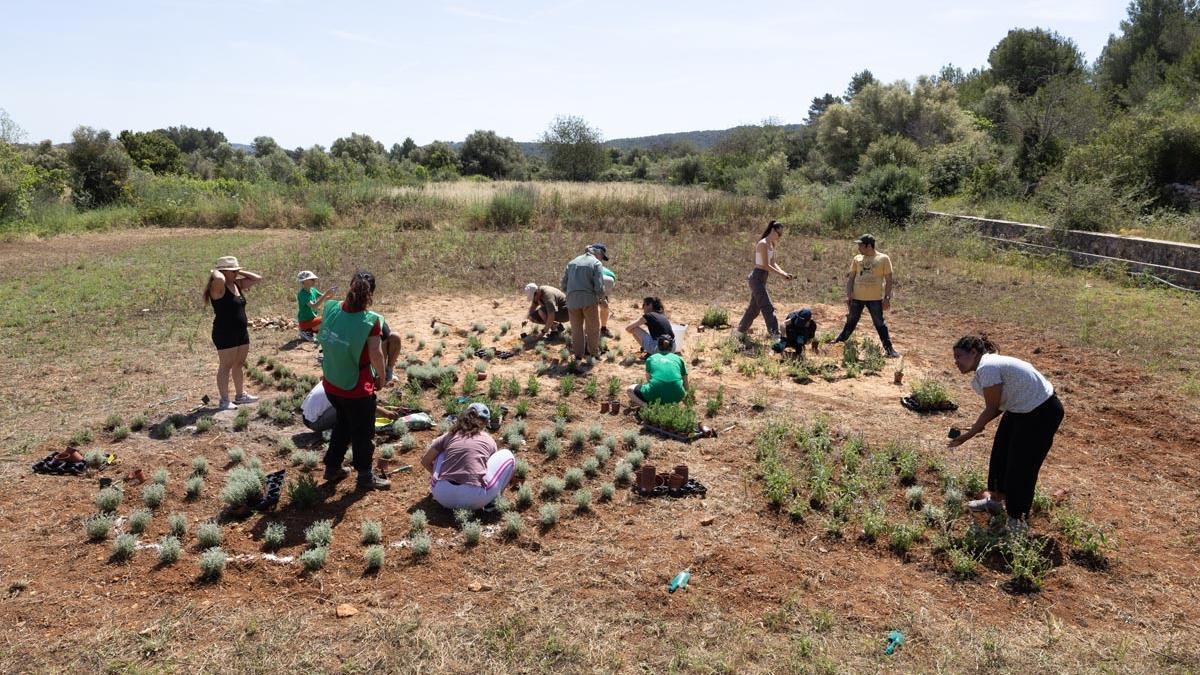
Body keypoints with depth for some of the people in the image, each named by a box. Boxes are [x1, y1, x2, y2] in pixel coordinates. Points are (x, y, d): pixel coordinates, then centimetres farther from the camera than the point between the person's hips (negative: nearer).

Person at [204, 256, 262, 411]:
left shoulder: (237, 284, 11)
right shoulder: (218, 286, -14)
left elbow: (258, 278, 16)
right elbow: (219, 279, -38)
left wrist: (240, 272, 8)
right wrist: (214, 271, -16)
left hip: (241, 331, 9)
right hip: (225, 333, -9)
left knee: (239, 364, 16)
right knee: (226, 366, -4)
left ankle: (240, 395, 28)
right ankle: (224, 400, 1)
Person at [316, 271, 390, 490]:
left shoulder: (331, 308, -5)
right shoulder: (370, 321, -22)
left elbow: (323, 338, 9)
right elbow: (376, 354, -21)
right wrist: (381, 378, -6)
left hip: (331, 384, 6)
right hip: (358, 389, -6)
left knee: (343, 423, 28)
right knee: (363, 431, 12)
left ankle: (332, 467, 38)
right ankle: (365, 476, 25)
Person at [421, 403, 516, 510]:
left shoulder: (449, 435, 18)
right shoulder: (488, 440, 17)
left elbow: (425, 462, 28)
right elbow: (494, 464, 34)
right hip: (474, 500, -3)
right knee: (507, 456, 18)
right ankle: (490, 500, 10)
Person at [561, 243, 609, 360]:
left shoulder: (572, 262, 14)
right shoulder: (596, 264, -4)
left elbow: (564, 284, 13)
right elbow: (599, 287, -12)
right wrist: (601, 297, 7)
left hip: (572, 301, 4)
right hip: (589, 300, -4)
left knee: (576, 328, 13)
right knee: (593, 328, 11)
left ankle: (578, 354, 16)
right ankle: (593, 352, 17)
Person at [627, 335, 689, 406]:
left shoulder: (651, 358, 19)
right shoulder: (678, 358, 19)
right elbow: (686, 387, 23)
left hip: (654, 395, -1)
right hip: (675, 397, 1)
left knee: (631, 390, 26)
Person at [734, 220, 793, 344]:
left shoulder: (771, 244, 12)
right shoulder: (763, 244, -16)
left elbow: (773, 263, 14)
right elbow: (765, 265, -20)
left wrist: (784, 273, -2)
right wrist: (781, 274, -19)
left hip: (762, 279, 10)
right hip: (757, 278, -10)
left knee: (754, 307, 16)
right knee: (768, 308, -13)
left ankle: (740, 331, 28)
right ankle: (775, 335, -15)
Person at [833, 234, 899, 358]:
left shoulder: (883, 259, -3)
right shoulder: (857, 259, 7)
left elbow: (889, 280, -2)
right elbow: (851, 278, 10)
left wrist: (887, 298, -8)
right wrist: (848, 295, 1)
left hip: (875, 298, -3)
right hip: (857, 298, 3)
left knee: (880, 324, 2)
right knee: (850, 323, 11)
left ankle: (889, 349, 9)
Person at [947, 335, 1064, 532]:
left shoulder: (986, 368, -24)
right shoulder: (988, 364, 5)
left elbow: (992, 409, -20)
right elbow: (998, 406, 6)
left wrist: (968, 435, -13)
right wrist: (976, 425, -4)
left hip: (1041, 413, -10)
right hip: (1020, 409, 10)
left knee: (1021, 466, -3)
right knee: (1000, 454, 19)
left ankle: (1017, 521, 11)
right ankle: (995, 499, 38)